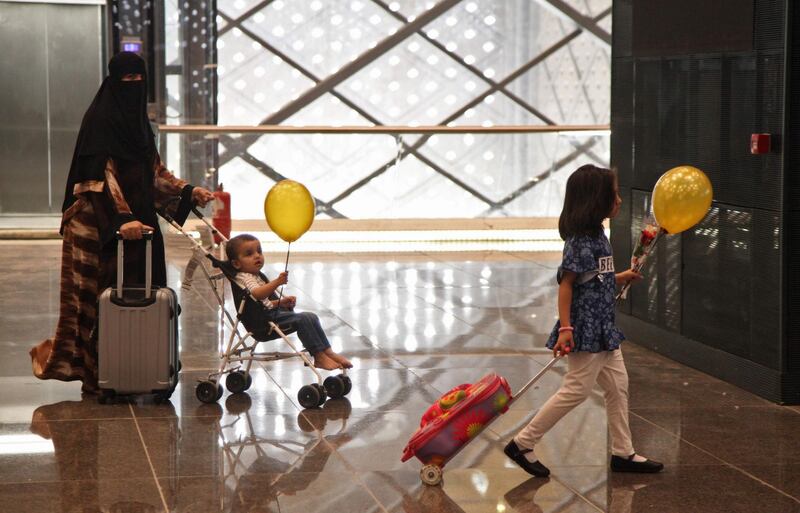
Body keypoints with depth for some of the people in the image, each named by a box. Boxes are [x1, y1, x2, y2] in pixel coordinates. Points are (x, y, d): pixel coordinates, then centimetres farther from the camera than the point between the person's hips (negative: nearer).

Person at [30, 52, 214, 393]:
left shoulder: (137, 121, 15)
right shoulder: (99, 120, -10)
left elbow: (155, 172, 20)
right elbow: (100, 177, -19)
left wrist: (189, 192, 7)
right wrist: (121, 219, -29)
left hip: (138, 220, 8)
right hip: (103, 227, -8)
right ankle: (97, 374, 1)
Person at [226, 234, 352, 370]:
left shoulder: (257, 276, 22)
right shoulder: (243, 277, -12)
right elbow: (256, 294, -34)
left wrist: (281, 302, 12)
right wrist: (276, 282, -46)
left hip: (272, 311, 11)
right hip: (265, 318, -11)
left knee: (311, 317, 7)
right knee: (303, 319, -22)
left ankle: (327, 351, 5)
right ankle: (319, 357, -19)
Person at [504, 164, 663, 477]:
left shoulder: (596, 235, 11)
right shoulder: (581, 240, -18)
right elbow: (566, 284, -20)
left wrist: (620, 278, 19)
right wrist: (565, 328, -23)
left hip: (602, 328, 10)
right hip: (585, 329, -10)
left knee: (618, 385, 13)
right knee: (577, 390, -5)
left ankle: (623, 453, 22)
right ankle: (522, 444, 3)